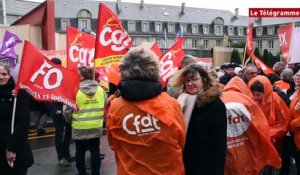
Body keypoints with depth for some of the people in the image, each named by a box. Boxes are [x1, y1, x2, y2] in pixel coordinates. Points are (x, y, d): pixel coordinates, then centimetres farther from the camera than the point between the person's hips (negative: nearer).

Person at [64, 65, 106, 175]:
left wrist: (69, 119, 11)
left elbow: (68, 110, -8)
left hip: (80, 128, -3)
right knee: (95, 151, 15)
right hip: (96, 127, 3)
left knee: (80, 152, 14)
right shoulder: (100, 89, -2)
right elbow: (105, 105, 9)